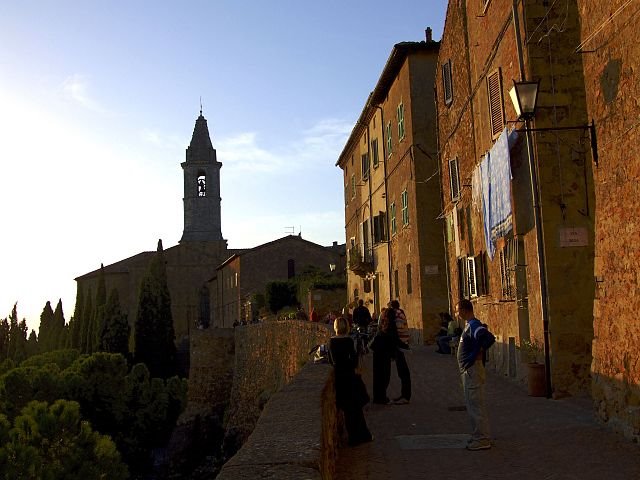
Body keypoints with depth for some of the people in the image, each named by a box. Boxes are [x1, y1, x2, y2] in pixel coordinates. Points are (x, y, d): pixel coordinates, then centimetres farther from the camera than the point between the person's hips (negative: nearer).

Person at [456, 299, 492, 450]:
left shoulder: (473, 325, -18)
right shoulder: (469, 325, 14)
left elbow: (483, 334, -37)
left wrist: (475, 355, -27)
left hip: (472, 369, -11)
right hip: (468, 370, 11)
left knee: (476, 405, -4)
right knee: (473, 405, 17)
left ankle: (482, 440, 3)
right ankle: (478, 436, 26)